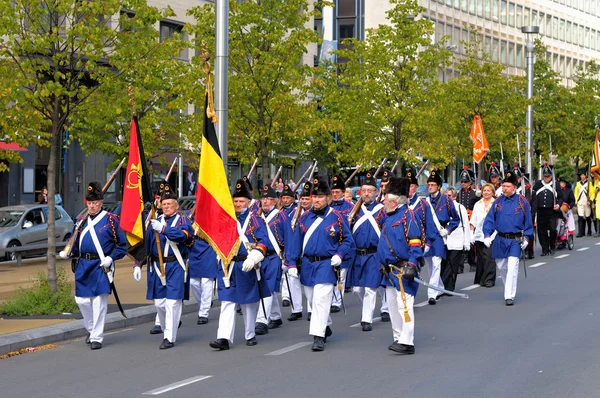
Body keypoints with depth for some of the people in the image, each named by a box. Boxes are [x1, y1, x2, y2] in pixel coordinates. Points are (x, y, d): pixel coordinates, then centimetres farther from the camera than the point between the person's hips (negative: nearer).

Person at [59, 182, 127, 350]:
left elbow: (122, 244, 0)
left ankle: (97, 338, 1)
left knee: (99, 302, -5)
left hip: (101, 266, -5)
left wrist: (111, 258, -13)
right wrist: (68, 253, -2)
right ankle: (91, 329, 29)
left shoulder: (110, 220, -3)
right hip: (83, 267, 5)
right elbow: (75, 243, 18)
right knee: (81, 300, 6)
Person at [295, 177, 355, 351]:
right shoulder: (305, 217, 5)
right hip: (307, 264, 5)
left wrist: (339, 255, -12)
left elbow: (348, 240, 2)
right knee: (312, 299, 15)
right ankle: (326, 326, 36)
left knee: (321, 299, -14)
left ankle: (318, 336, -13)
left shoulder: (336, 217, -5)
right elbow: (297, 241, 9)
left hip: (326, 265, -5)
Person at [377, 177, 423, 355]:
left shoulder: (407, 215, -11)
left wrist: (411, 265, -24)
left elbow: (415, 243, -17)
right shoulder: (390, 217, 17)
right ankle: (398, 338, 20)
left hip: (403, 270, -10)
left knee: (404, 305, -11)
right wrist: (383, 266, 26)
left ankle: (407, 342, -12)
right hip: (390, 271, 10)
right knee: (393, 305, 13)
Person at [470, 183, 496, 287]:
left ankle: (489, 279, -9)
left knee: (489, 256, -11)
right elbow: (473, 221, 14)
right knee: (481, 257, 4)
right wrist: (471, 233, 5)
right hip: (479, 234, 3)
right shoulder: (478, 204, 15)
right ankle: (480, 279, 14)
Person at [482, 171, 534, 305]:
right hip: (500, 239, 3)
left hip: (516, 240, -3)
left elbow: (528, 221, 3)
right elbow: (490, 219, 4)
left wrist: (526, 237, -2)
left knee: (512, 266, -13)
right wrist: (487, 235, -6)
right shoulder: (498, 202, 3)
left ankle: (510, 296, -10)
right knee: (501, 266, 13)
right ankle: (509, 288, 37)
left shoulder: (522, 202, -3)